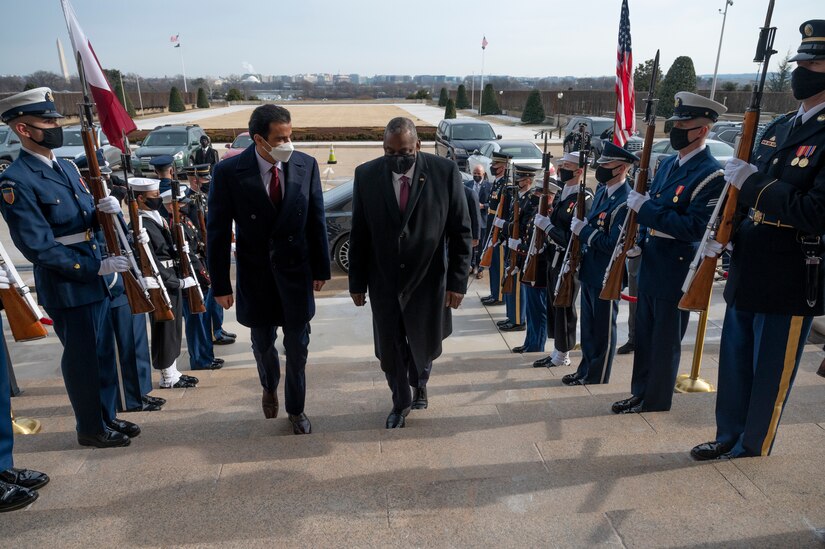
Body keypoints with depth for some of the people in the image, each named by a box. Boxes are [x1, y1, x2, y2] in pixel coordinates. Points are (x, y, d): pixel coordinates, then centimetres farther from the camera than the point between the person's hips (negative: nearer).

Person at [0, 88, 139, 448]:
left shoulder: (65, 167, 11)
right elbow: (38, 247, -19)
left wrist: (105, 210, -8)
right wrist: (96, 267, -20)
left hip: (95, 281, 8)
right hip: (66, 288, -8)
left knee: (103, 351, 16)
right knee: (82, 357, 5)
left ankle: (107, 417, 32)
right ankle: (91, 428, 23)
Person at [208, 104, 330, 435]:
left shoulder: (306, 165, -9)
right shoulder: (229, 172, -14)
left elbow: (316, 220, -1)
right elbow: (217, 232, -9)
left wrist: (321, 268, 1)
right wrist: (220, 285, -7)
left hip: (296, 270, 1)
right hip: (255, 272, 0)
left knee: (297, 346, 9)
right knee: (262, 342, 18)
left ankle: (295, 409, 32)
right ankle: (270, 387, 50)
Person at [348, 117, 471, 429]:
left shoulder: (445, 172, -11)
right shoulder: (366, 175, -6)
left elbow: (460, 232, -6)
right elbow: (359, 234, 0)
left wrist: (457, 281, -9)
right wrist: (357, 283, 1)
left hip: (428, 280, -1)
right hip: (384, 282, 1)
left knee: (425, 345, 15)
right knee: (389, 350, 11)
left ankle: (419, 384, 49)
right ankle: (400, 402, 38)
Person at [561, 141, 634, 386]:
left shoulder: (624, 202, -21)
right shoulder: (602, 191, 8)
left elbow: (614, 244, -26)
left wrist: (584, 230, -21)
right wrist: (580, 227, 2)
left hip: (606, 277, -9)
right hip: (589, 271, 9)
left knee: (603, 330, 7)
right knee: (588, 326, 19)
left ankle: (597, 378, 21)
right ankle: (585, 371, 34)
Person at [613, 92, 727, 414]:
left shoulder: (711, 175, -16)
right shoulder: (667, 164, 10)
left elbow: (696, 228, -24)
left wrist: (646, 208, -24)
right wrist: (639, 240, 5)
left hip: (676, 271, -8)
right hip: (650, 265, 8)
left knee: (665, 340, 6)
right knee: (644, 335, 16)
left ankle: (656, 400, 22)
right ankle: (640, 393, 30)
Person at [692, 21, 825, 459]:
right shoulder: (778, 129, 10)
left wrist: (751, 182, -21)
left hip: (789, 283, -7)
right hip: (746, 274, 8)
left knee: (769, 374, 9)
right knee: (734, 362, 17)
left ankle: (752, 444, 27)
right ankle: (728, 436, 33)